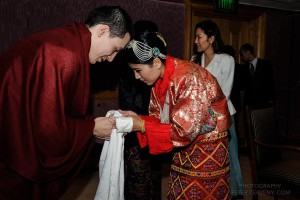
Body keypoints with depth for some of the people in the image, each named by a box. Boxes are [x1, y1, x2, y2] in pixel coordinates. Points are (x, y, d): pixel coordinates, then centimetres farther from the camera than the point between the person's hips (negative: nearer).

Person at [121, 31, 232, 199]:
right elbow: (159, 117, 4)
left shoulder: (190, 78, -27)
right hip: (185, 147, 7)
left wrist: (141, 126, -26)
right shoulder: (159, 79, -2)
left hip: (208, 149, -7)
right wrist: (138, 119, -16)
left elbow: (185, 131, -29)